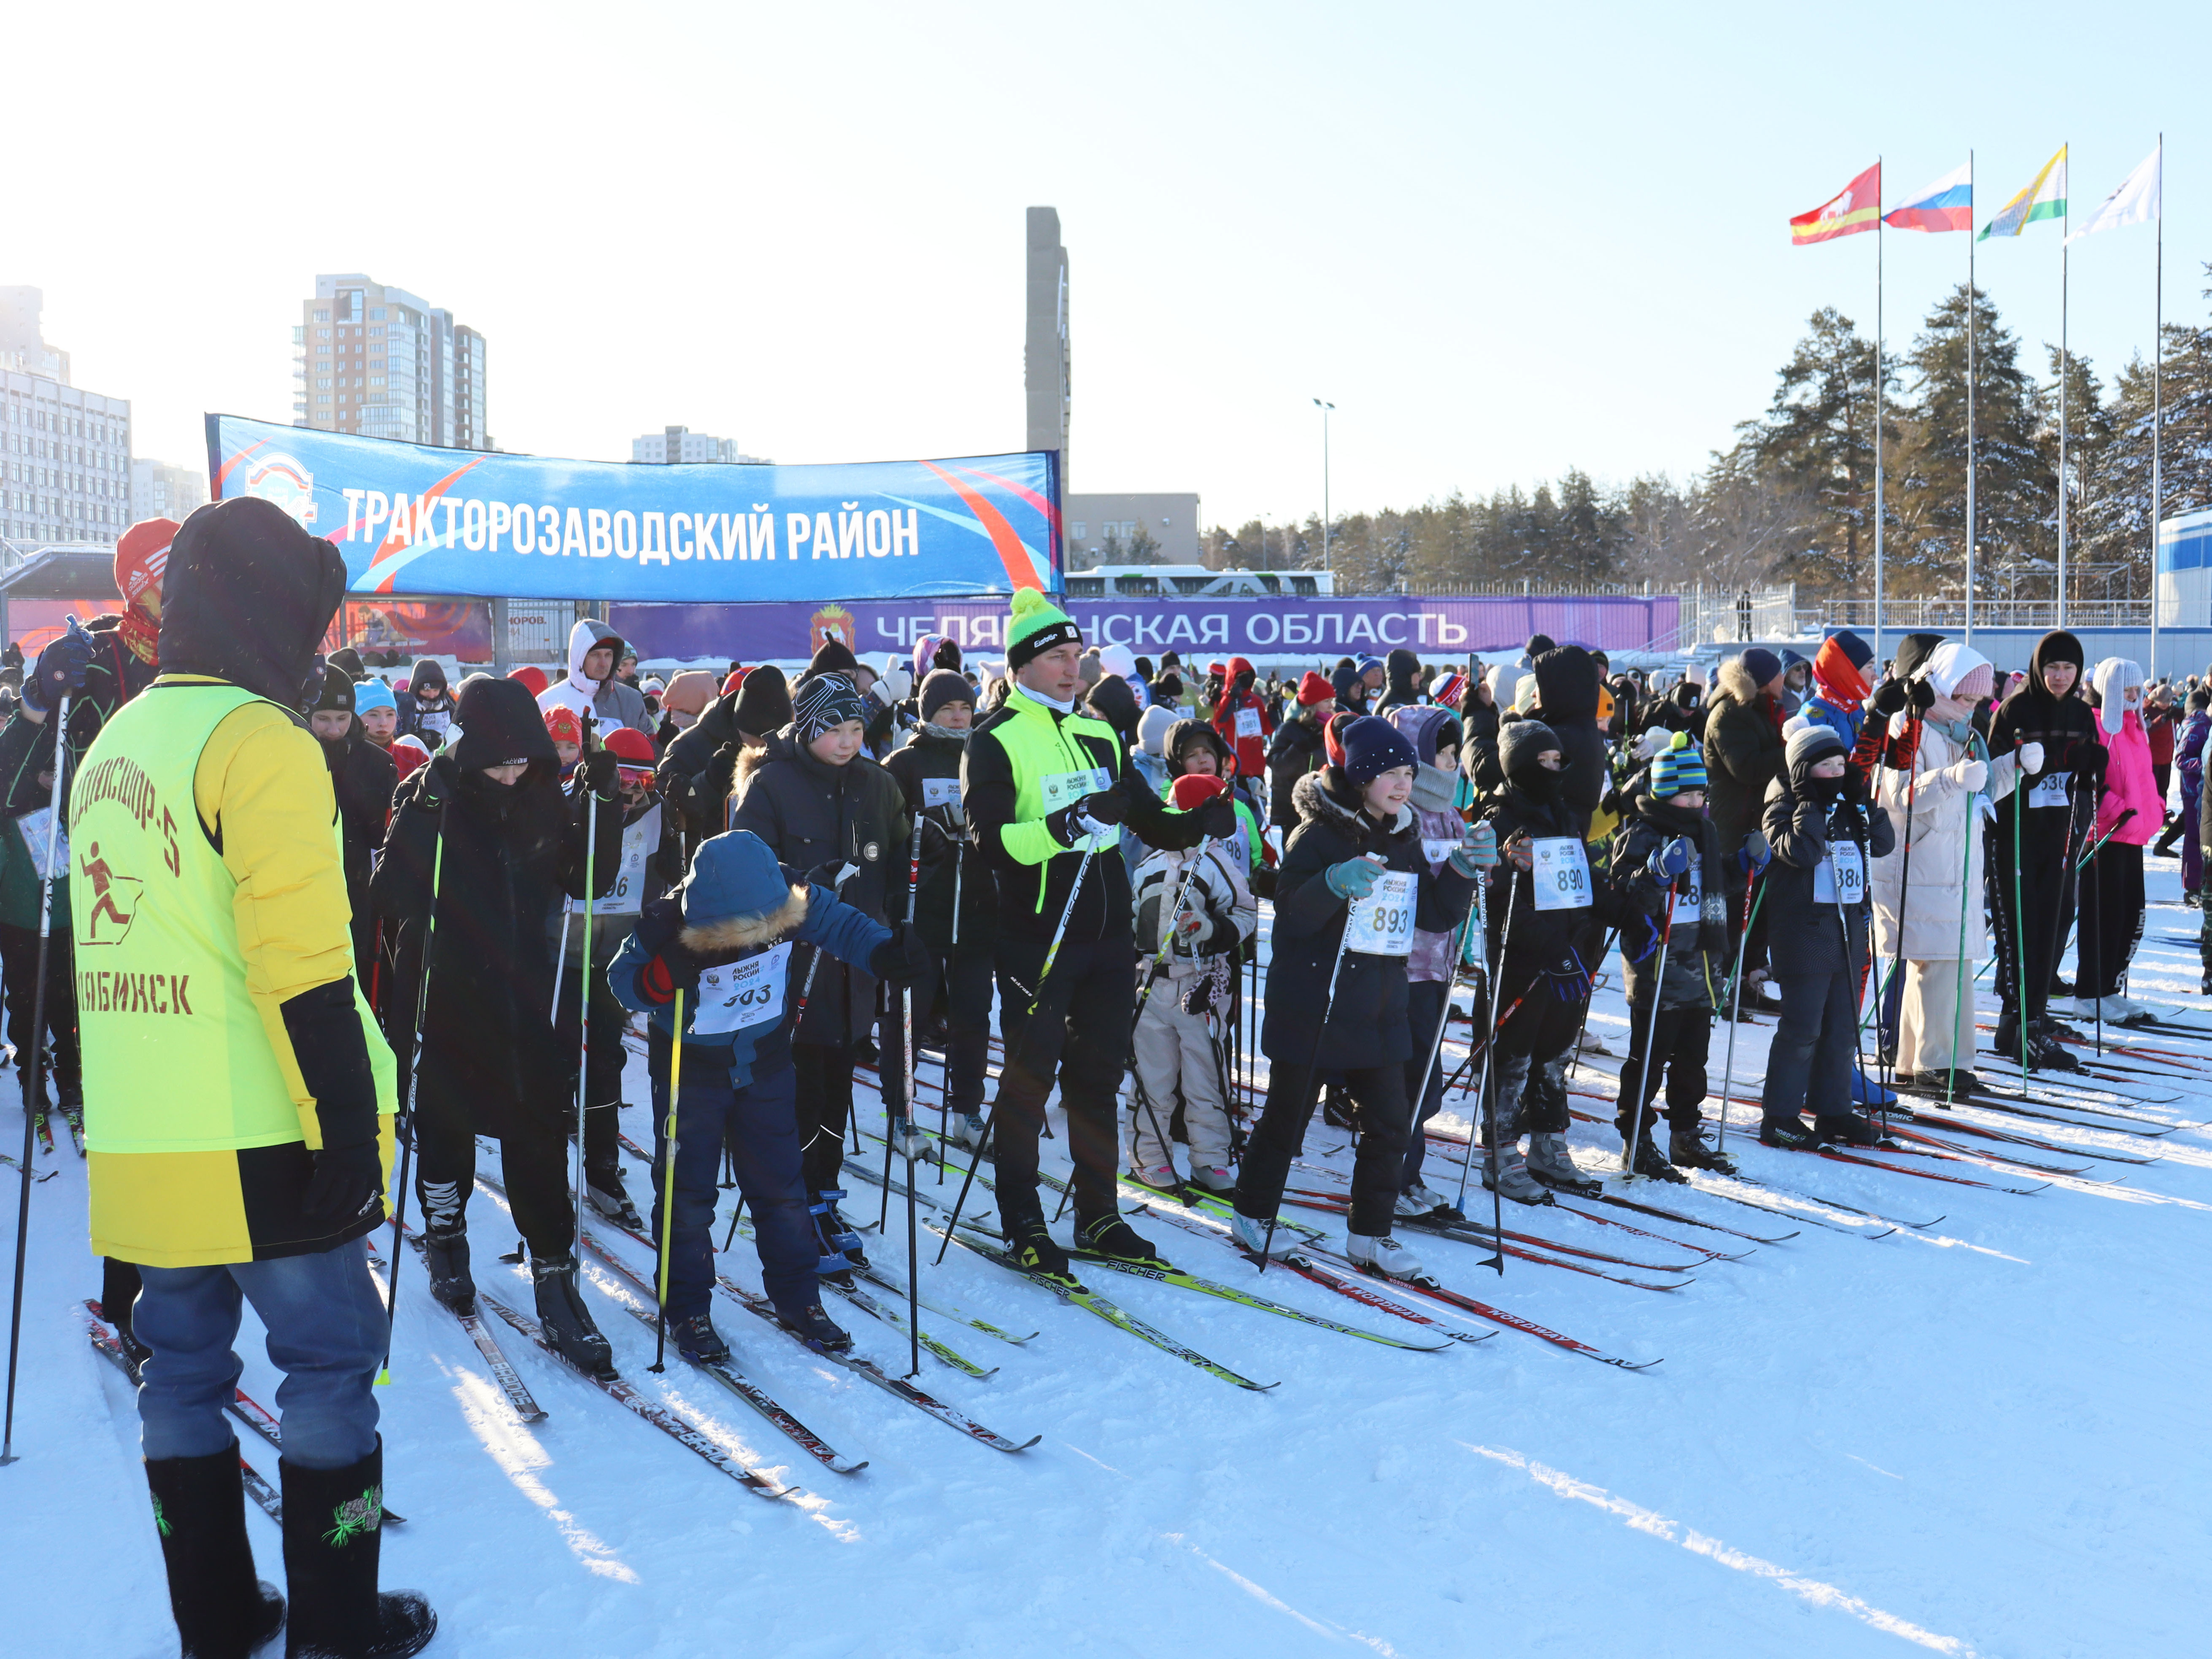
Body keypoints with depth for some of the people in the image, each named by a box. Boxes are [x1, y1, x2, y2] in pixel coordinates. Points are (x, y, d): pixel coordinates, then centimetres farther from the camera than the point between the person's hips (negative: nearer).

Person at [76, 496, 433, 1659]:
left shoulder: (114, 745, 14)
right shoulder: (259, 741, -13)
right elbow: (302, 966, -20)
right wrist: (352, 1123, -17)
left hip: (141, 1138, 8)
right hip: (260, 1138, -8)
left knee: (184, 1367, 15)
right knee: (330, 1360, 4)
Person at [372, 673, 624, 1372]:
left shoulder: (544, 798, -1)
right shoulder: (429, 797, -9)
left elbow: (589, 879, 3)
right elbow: (391, 896, -16)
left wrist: (600, 804, -10)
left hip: (525, 997, 2)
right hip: (444, 998, -1)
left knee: (540, 1137, -1)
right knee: (446, 1129, 14)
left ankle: (555, 1283, 6)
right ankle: (446, 1243, 39)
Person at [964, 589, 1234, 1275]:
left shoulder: (1099, 736, 13)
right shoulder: (995, 741, -6)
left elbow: (1150, 819, 15)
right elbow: (992, 838, -18)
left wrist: (1202, 821, -4)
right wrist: (1063, 826, -32)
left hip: (1106, 935, 6)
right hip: (1036, 938, -6)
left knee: (1098, 1075, 13)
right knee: (1030, 1079, 2)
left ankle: (1098, 1215, 25)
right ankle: (1022, 1222, 16)